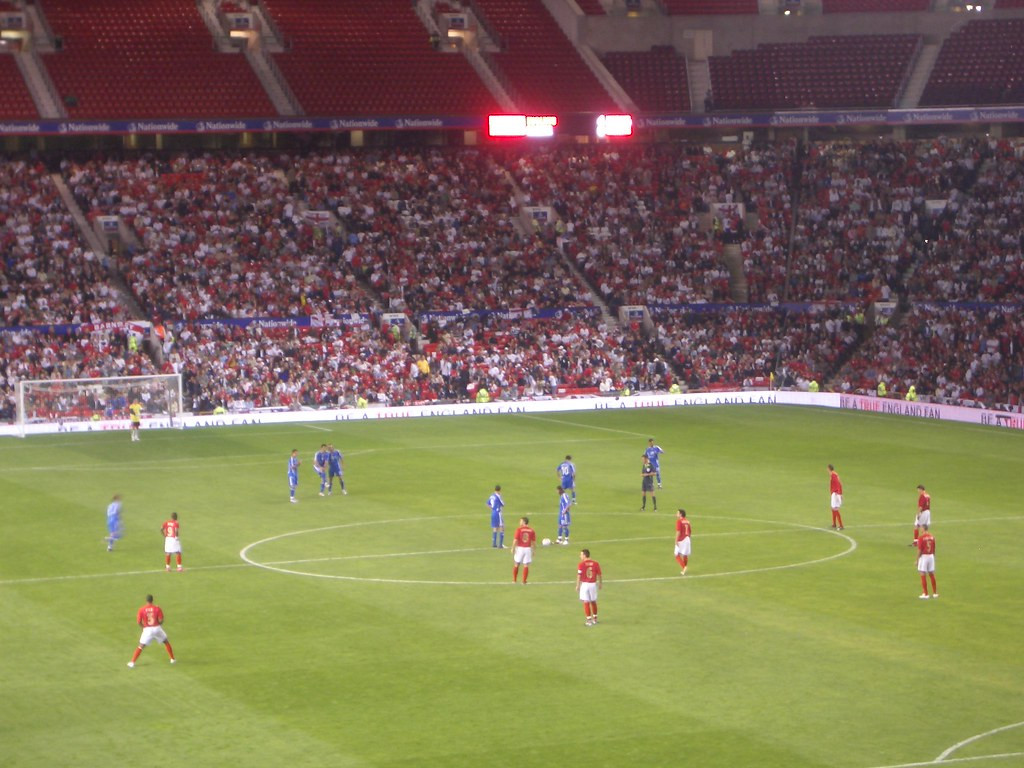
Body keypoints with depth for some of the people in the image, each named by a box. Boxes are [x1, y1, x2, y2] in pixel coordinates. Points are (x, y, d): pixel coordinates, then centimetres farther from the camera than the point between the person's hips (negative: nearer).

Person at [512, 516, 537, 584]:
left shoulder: (519, 529, -7)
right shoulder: (532, 531, 2)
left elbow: (515, 540, -11)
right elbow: (534, 542, 3)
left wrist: (513, 548, -3)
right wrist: (533, 550, 14)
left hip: (520, 548, -2)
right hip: (528, 549, 2)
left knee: (516, 564, 12)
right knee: (526, 565, 4)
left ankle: (514, 579, 17)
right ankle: (524, 580, 2)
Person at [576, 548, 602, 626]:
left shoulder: (581, 564, -11)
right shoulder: (595, 563, 0)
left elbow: (579, 576, -12)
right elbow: (599, 575, 4)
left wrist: (577, 585, -4)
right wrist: (600, 583, 17)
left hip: (584, 584, -4)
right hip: (593, 584, 4)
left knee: (586, 602, 2)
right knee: (593, 601, 18)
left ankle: (589, 620, 0)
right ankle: (595, 618, 28)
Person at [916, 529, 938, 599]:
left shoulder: (921, 537, -14)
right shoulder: (932, 537, 4)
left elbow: (919, 550, -14)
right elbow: (934, 549, 10)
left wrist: (917, 560, -6)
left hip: (923, 557, -6)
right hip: (931, 556, 6)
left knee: (923, 575, 0)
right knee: (932, 575, 14)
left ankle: (925, 594, -1)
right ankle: (935, 593, 20)